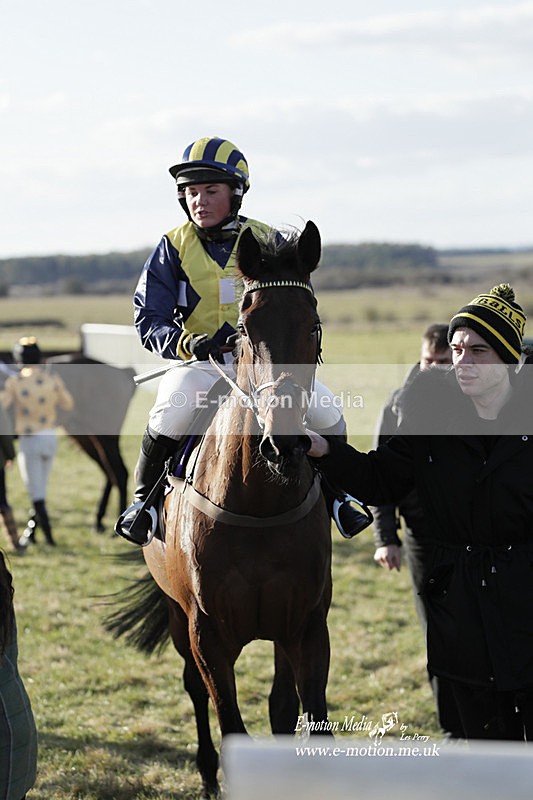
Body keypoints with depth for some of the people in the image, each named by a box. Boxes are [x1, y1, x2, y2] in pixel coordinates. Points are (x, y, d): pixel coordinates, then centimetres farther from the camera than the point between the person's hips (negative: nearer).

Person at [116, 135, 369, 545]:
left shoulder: (267, 241, 5)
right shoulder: (174, 247, 1)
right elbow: (149, 321, -3)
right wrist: (188, 343, -23)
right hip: (199, 362, -2)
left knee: (328, 414, -12)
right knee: (170, 416, -31)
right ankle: (144, 500, -6)